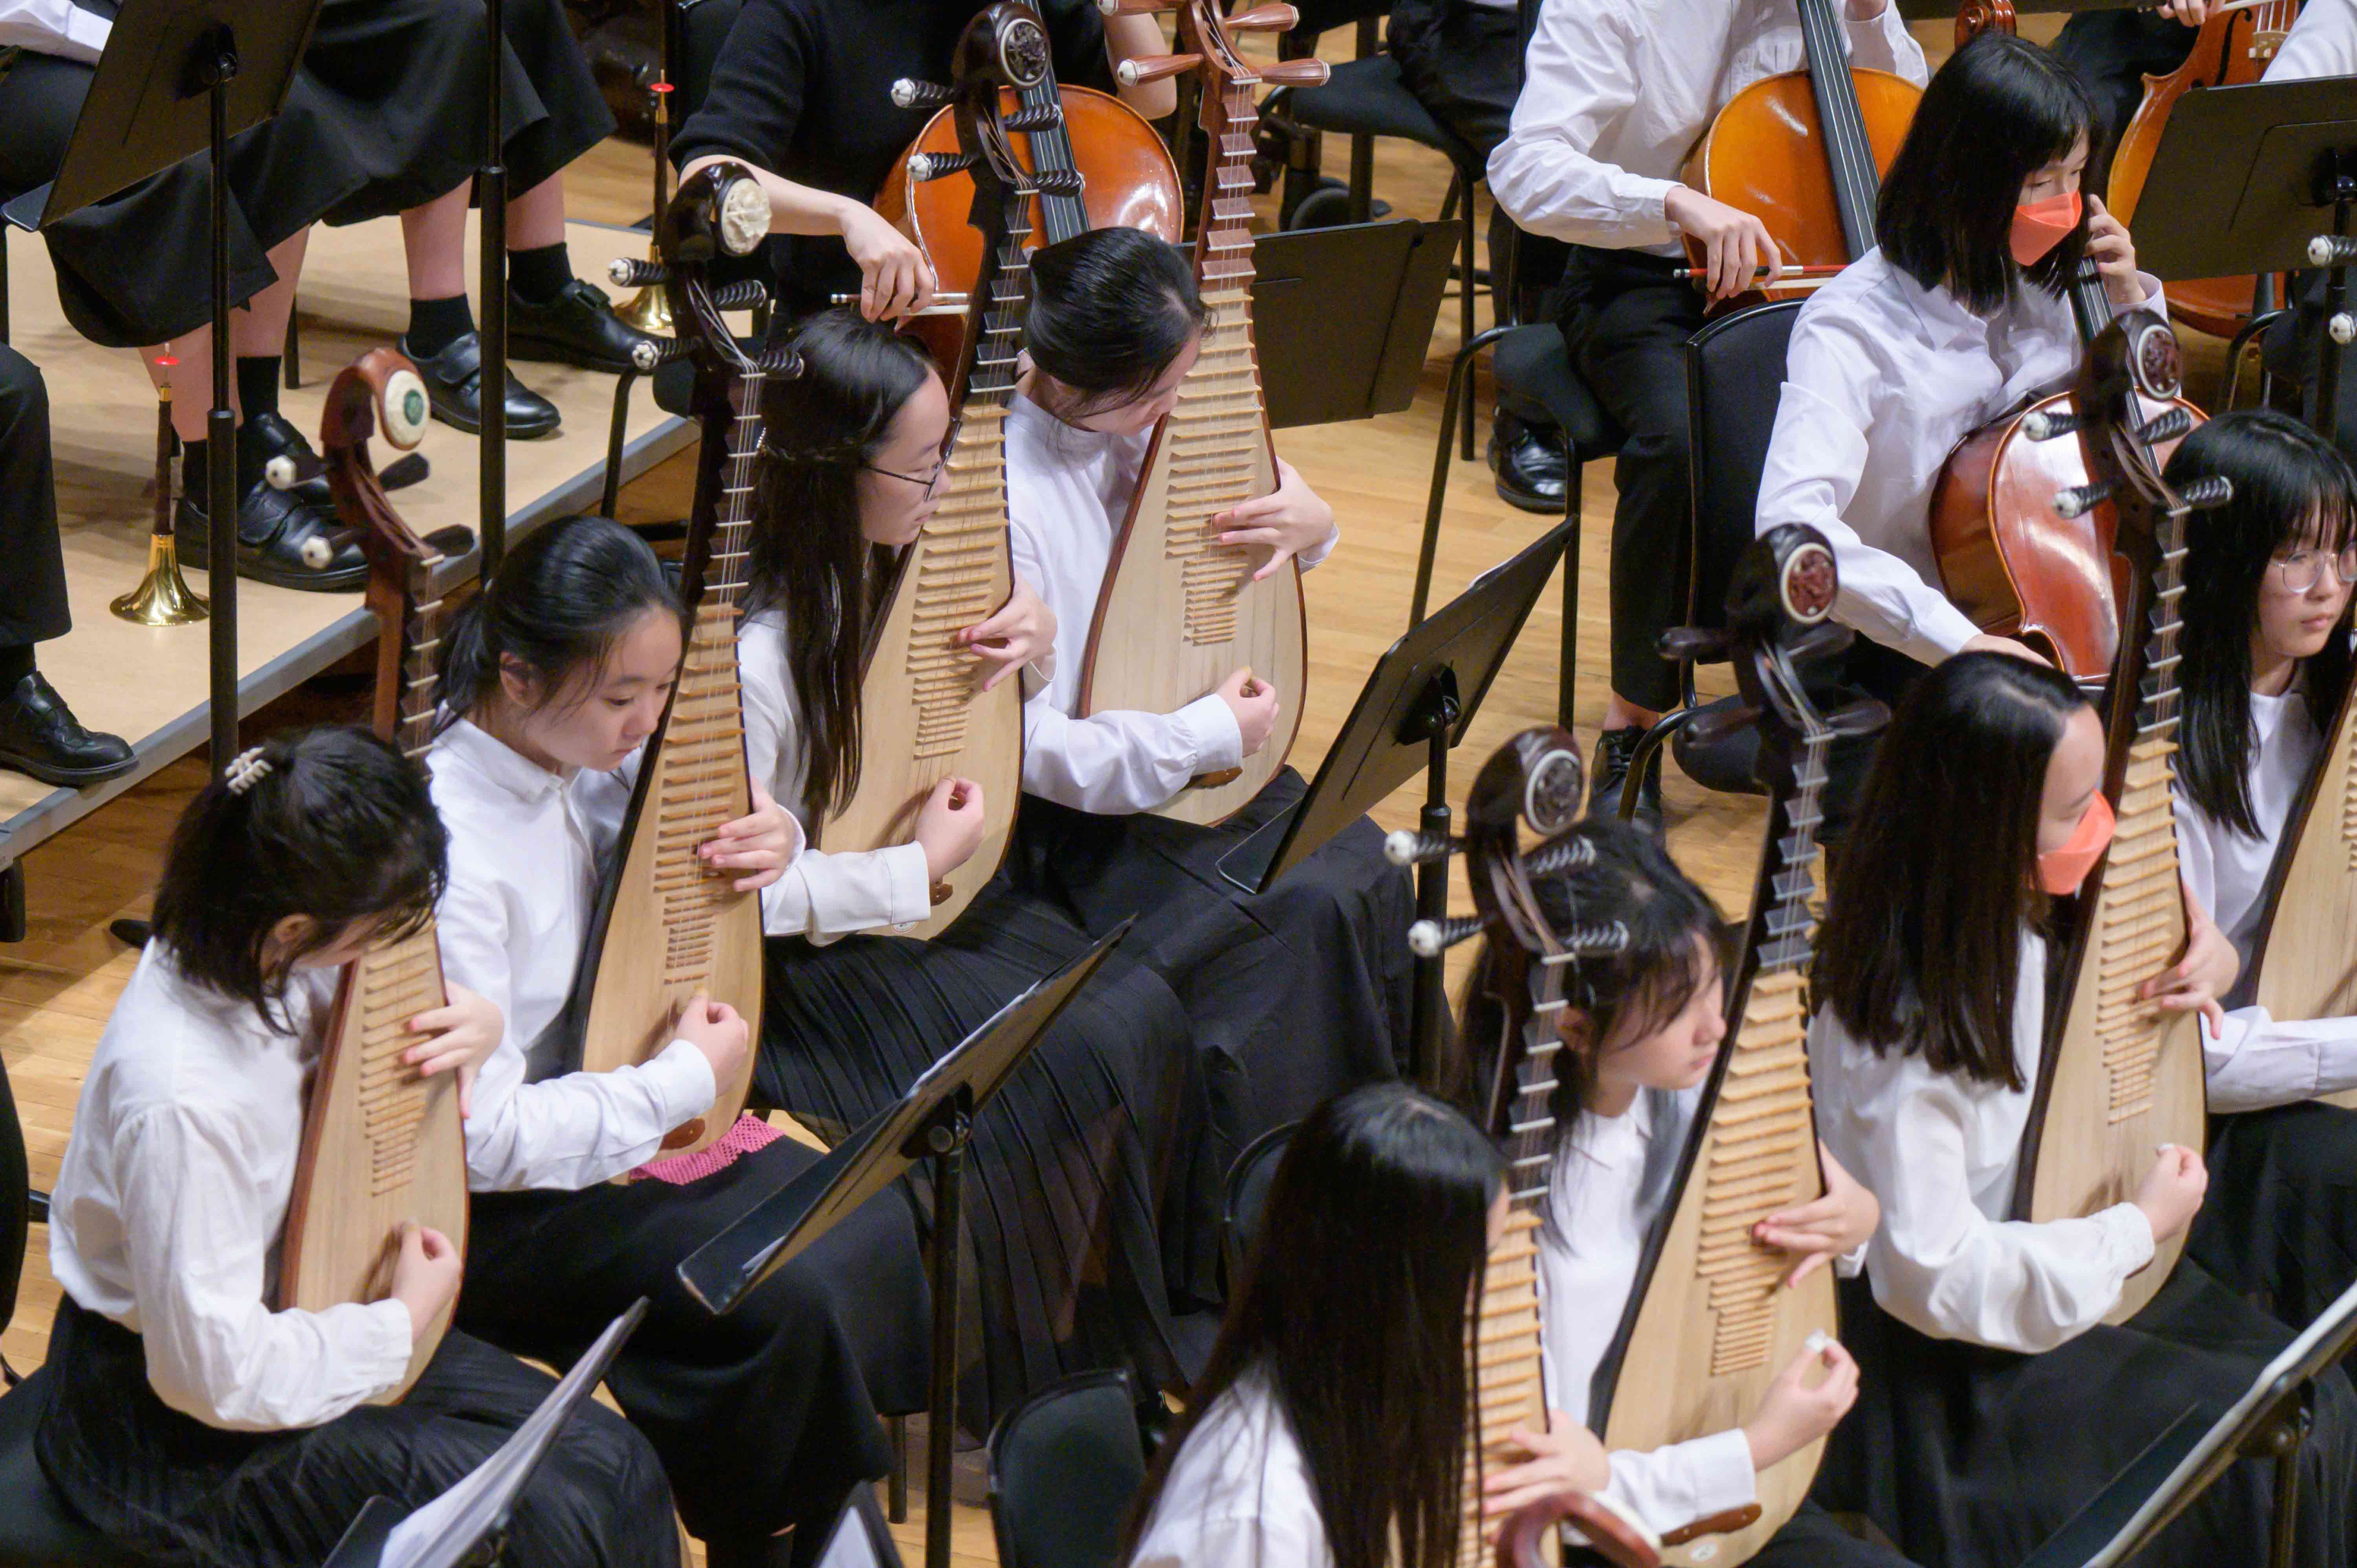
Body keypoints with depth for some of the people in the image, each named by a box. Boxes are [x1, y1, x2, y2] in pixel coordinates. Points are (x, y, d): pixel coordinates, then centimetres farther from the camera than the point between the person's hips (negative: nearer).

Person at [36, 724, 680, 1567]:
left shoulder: (259, 960, -11)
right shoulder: (182, 1105, -35)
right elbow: (219, 1374, -29)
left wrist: (476, 1024, -9)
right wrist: (402, 1323, -16)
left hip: (276, 1315, 9)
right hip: (169, 1431, -9)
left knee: (611, 1461, 1)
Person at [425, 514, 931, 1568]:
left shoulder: (570, 764, -4)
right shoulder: (449, 857, -28)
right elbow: (481, 1137, -27)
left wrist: (763, 847, -5)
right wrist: (684, 1080, -19)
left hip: (573, 1109, 9)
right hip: (485, 1208, -9)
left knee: (871, 1229, 0)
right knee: (787, 1294, -21)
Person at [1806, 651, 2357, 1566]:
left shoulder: (2010, 921, -4)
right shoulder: (1903, 1023, -31)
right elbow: (1936, 1277, -29)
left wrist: (2190, 976, -1)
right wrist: (2136, 1230, -19)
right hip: (1941, 1365, -9)